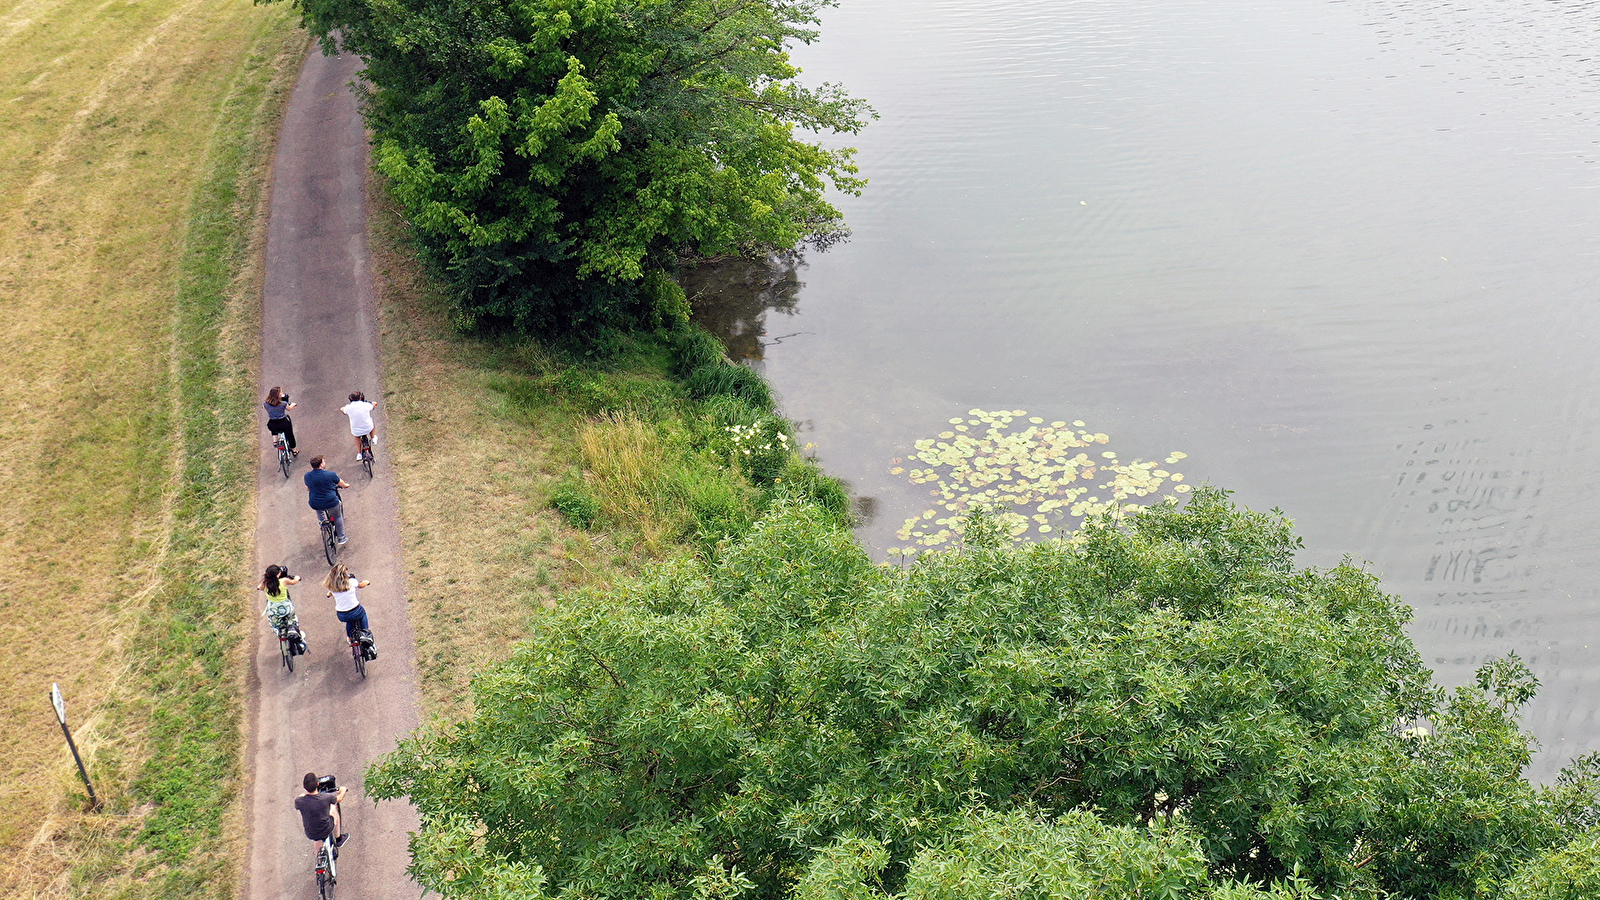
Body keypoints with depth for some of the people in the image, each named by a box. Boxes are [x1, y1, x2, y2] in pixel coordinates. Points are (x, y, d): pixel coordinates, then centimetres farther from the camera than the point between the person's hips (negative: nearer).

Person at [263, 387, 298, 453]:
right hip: (283, 424, -2)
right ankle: (293, 450, 42)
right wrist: (293, 404, 26)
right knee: (290, 434, 28)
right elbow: (289, 408, 2)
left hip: (272, 427, 2)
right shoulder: (283, 404, -19)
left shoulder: (266, 404, -12)